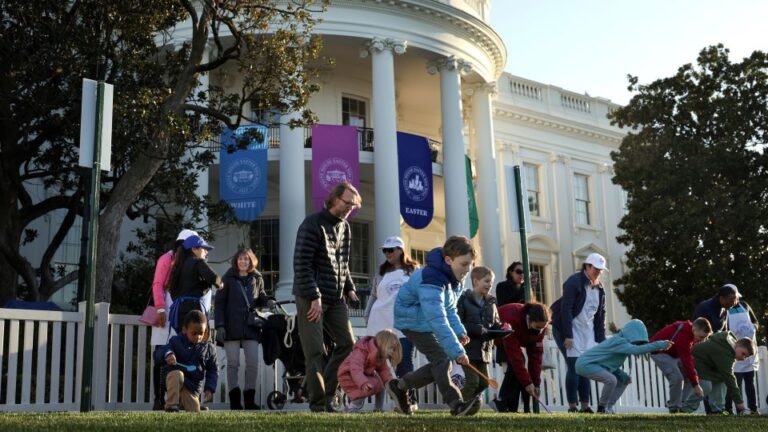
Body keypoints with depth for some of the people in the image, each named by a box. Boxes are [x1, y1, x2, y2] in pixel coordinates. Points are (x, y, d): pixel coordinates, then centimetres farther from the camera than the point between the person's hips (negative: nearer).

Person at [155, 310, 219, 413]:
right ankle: (171, 407, -26)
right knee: (177, 373, -37)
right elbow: (157, 355, -10)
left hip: (193, 387, 3)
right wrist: (166, 354, -34)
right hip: (175, 382, -3)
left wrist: (209, 389, -3)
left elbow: (213, 371, 9)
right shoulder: (176, 341, -3)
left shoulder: (209, 348, 3)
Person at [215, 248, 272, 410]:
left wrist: (267, 302, -5)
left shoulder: (257, 279, 11)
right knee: (233, 363, 0)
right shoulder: (228, 279, 3)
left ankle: (249, 399, 8)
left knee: (253, 362, -1)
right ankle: (234, 400, 6)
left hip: (250, 326, 3)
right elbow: (219, 302, 1)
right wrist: (220, 325, -8)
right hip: (232, 327, -3)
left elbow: (260, 298, 21)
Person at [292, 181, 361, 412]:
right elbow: (301, 263, -16)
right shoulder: (313, 224, -11)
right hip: (312, 298, -8)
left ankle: (326, 395, 15)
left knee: (347, 344, 5)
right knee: (315, 352, -6)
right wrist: (314, 297, -20)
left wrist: (349, 288, 8)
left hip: (336, 298, 8)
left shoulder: (345, 227, 13)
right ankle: (318, 405, 1)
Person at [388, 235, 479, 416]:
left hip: (428, 322, 10)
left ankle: (399, 386, 17)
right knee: (441, 358, -21)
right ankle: (456, 404, -20)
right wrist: (456, 351, -46)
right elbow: (438, 320, -41)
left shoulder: (455, 279, -2)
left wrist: (459, 331, -10)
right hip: (413, 321, -10)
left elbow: (449, 309, 9)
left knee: (439, 365, 5)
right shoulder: (432, 280, -34)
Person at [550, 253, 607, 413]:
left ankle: (585, 406, 8)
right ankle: (572, 407, -6)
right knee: (574, 367, -11)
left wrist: (601, 339, 7)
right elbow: (566, 309, -18)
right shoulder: (574, 282, -13)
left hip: (587, 331, 7)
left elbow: (601, 314, 14)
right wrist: (568, 336, -21)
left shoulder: (599, 288, 10)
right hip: (569, 329, -7)